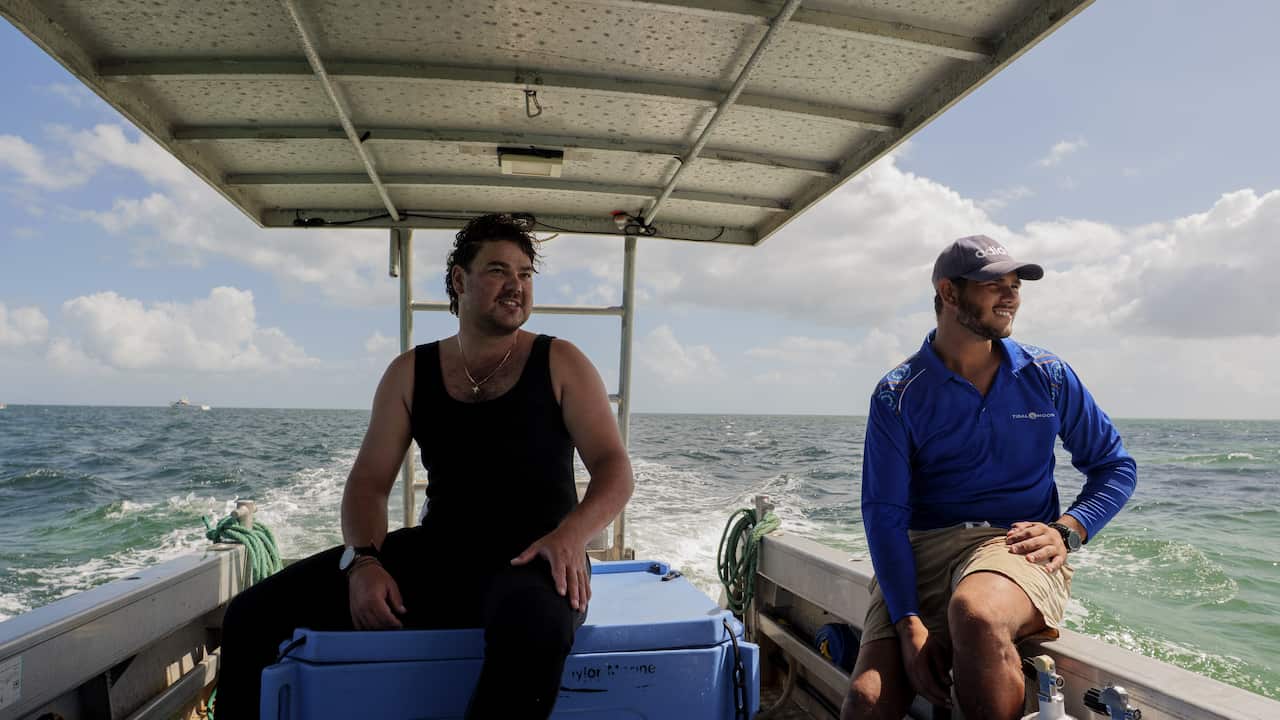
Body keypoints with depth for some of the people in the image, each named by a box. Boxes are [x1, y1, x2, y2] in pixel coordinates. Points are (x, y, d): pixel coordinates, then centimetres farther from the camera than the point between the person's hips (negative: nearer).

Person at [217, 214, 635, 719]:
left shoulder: (560, 364, 4)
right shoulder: (411, 373, 11)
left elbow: (614, 469, -2)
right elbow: (369, 482, 9)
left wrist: (571, 534, -23)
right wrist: (363, 560, -12)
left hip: (533, 559, -3)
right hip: (437, 552, 3)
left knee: (534, 623, -41)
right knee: (255, 613, -11)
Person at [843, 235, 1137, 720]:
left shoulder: (1049, 377, 9)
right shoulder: (898, 395, 1)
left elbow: (1115, 466, 17)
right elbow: (884, 514, -5)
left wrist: (1066, 530, -4)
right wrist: (908, 622, -17)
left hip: (1017, 545, 1)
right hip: (922, 550, 0)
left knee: (975, 612, -37)